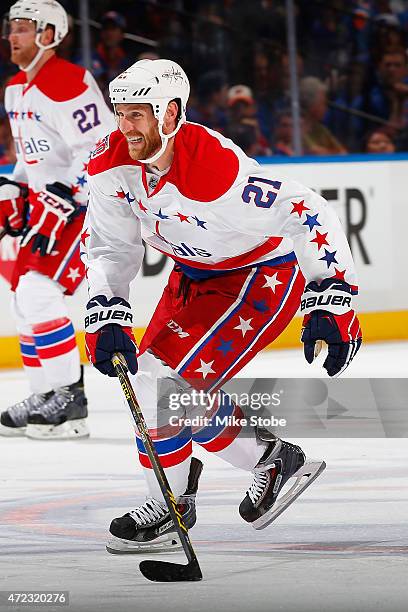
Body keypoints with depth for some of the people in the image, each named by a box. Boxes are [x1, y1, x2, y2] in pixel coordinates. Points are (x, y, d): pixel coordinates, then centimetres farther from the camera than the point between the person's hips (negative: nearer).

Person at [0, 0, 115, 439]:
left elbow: (100, 151, -24)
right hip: (49, 202, 10)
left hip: (91, 201, -10)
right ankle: (46, 397, 19)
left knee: (39, 290, -19)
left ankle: (70, 402, -15)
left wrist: (59, 203, -26)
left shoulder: (67, 82, -19)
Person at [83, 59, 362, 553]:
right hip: (196, 275, 9)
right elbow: (108, 247, -2)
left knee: (168, 382, -18)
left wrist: (331, 306, -32)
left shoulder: (215, 169, -35)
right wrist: (106, 318, -15)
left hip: (265, 273, -9)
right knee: (150, 379, 4)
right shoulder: (112, 164, -14)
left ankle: (167, 505, 3)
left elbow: (310, 216, -32)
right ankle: (268, 457, 16)